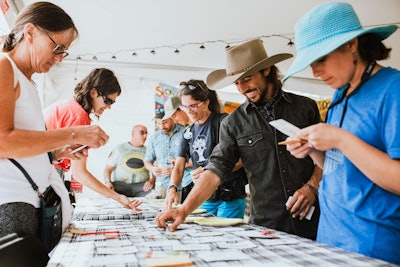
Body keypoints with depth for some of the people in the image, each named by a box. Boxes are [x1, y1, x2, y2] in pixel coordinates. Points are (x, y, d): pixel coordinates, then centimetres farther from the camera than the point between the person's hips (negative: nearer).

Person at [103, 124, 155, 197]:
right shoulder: (119, 149, 14)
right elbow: (108, 168, 10)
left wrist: (152, 181, -14)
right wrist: (108, 182, -11)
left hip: (142, 187, 0)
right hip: (120, 185, 0)